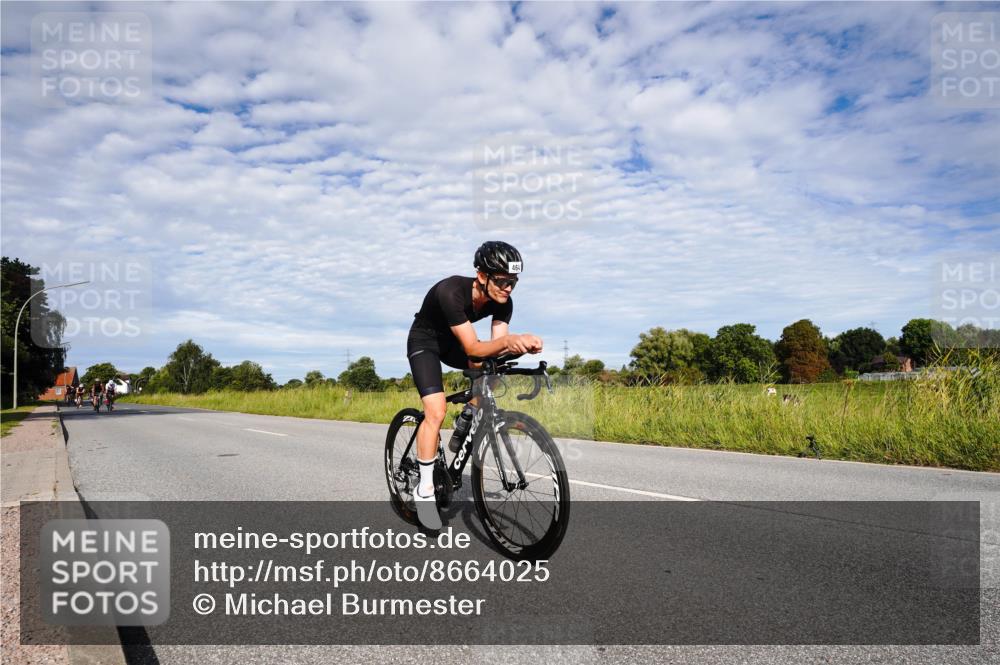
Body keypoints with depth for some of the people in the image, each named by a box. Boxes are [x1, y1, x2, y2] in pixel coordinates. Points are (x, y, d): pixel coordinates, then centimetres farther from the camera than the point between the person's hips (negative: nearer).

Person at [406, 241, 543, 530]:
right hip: (424, 343, -6)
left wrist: (521, 345, -44)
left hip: (452, 342, 6)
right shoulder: (451, 291, -37)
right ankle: (425, 490, -7)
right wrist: (508, 339, -56)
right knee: (436, 412, -20)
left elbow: (496, 347, -23)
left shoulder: (503, 302, -19)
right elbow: (472, 348, -39)